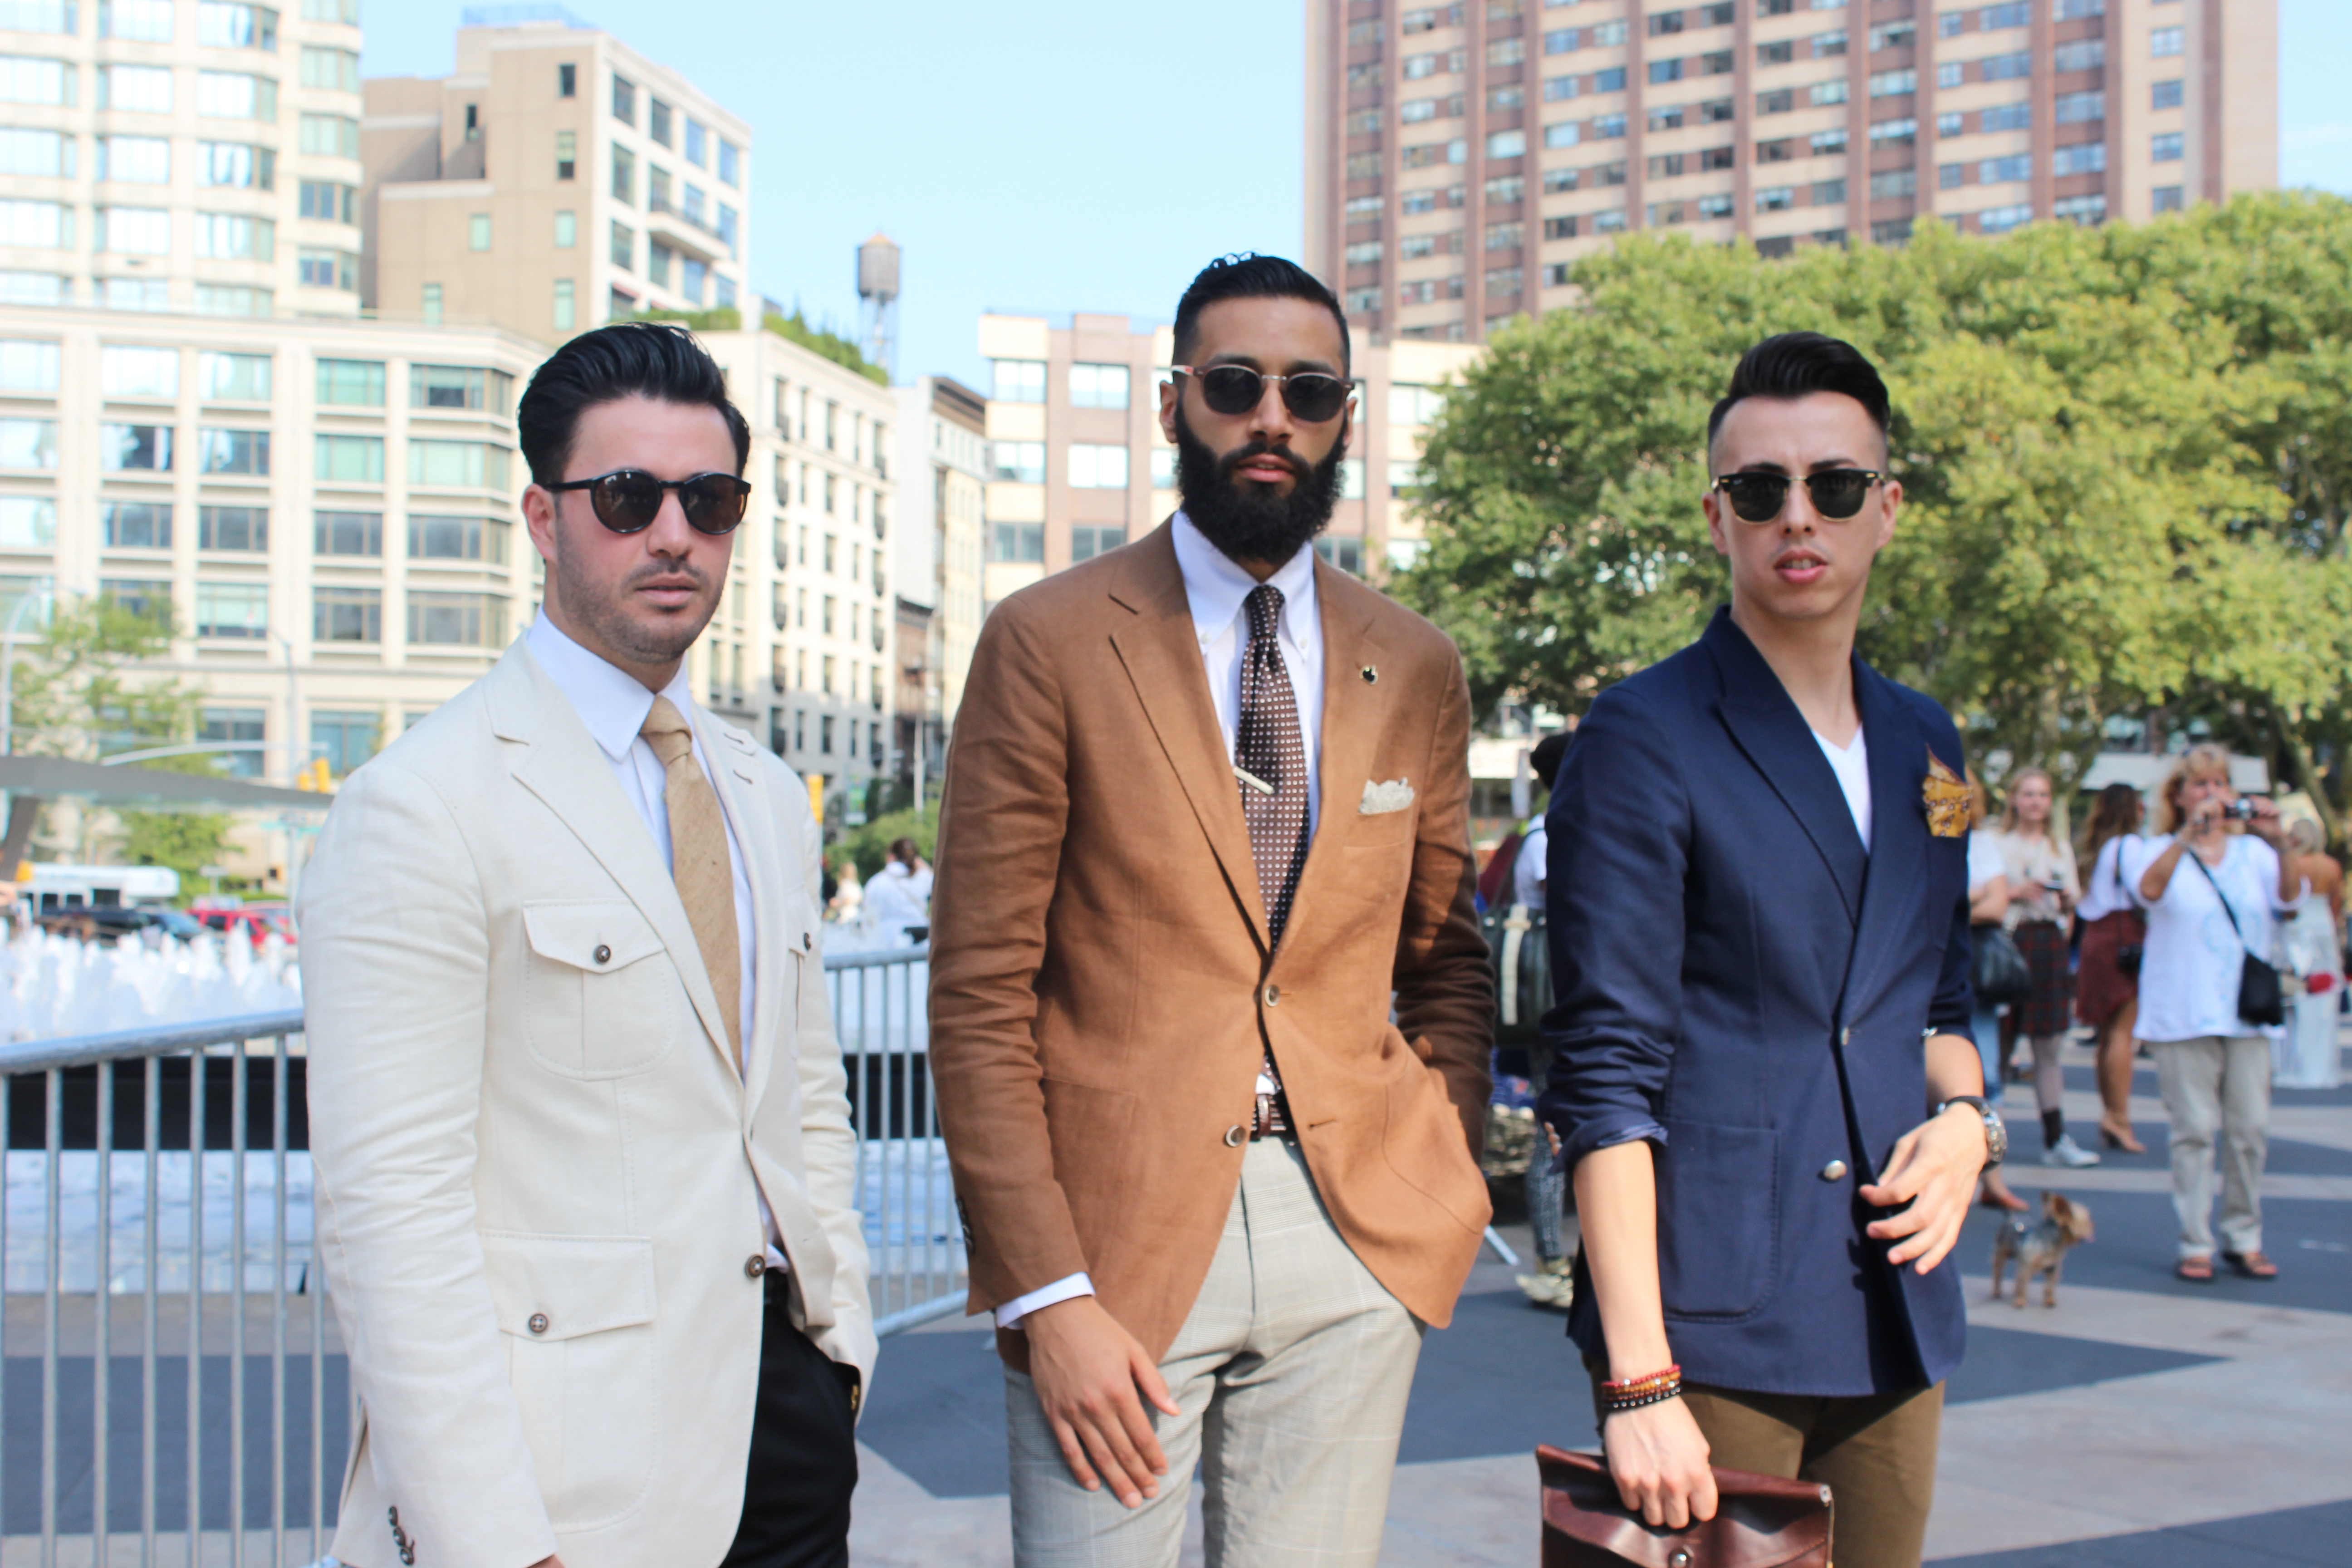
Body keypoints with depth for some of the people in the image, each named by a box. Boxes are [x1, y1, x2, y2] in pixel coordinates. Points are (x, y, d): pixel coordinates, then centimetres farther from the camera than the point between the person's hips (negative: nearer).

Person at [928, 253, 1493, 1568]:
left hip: (1357, 1240, 3)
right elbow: (980, 994, -7)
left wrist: (1447, 1197, 4)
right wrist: (1044, 1295, -12)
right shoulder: (1049, 643, -4)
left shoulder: (1418, 669, 9)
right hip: (1116, 1232, -3)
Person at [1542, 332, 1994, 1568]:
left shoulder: (1923, 746, 12)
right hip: (1715, 1326, -6)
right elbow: (1604, 1070, -13)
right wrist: (1637, 1380, -18)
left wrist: (1964, 1118, 1)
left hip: (1895, 1324, 6)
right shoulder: (1643, 741, -8)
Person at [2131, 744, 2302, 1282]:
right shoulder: (2161, 852, 2)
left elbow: (2289, 897, -7)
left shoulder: (2253, 853, 9)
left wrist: (2276, 843, -24)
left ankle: (2244, 1239, 15)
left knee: (2251, 1129, 3)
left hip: (2246, 1013, 3)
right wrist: (2189, 834, -33)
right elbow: (2149, 890, -20)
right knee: (2195, 1130, -3)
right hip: (2183, 1015, -3)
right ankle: (2195, 1244, 3)